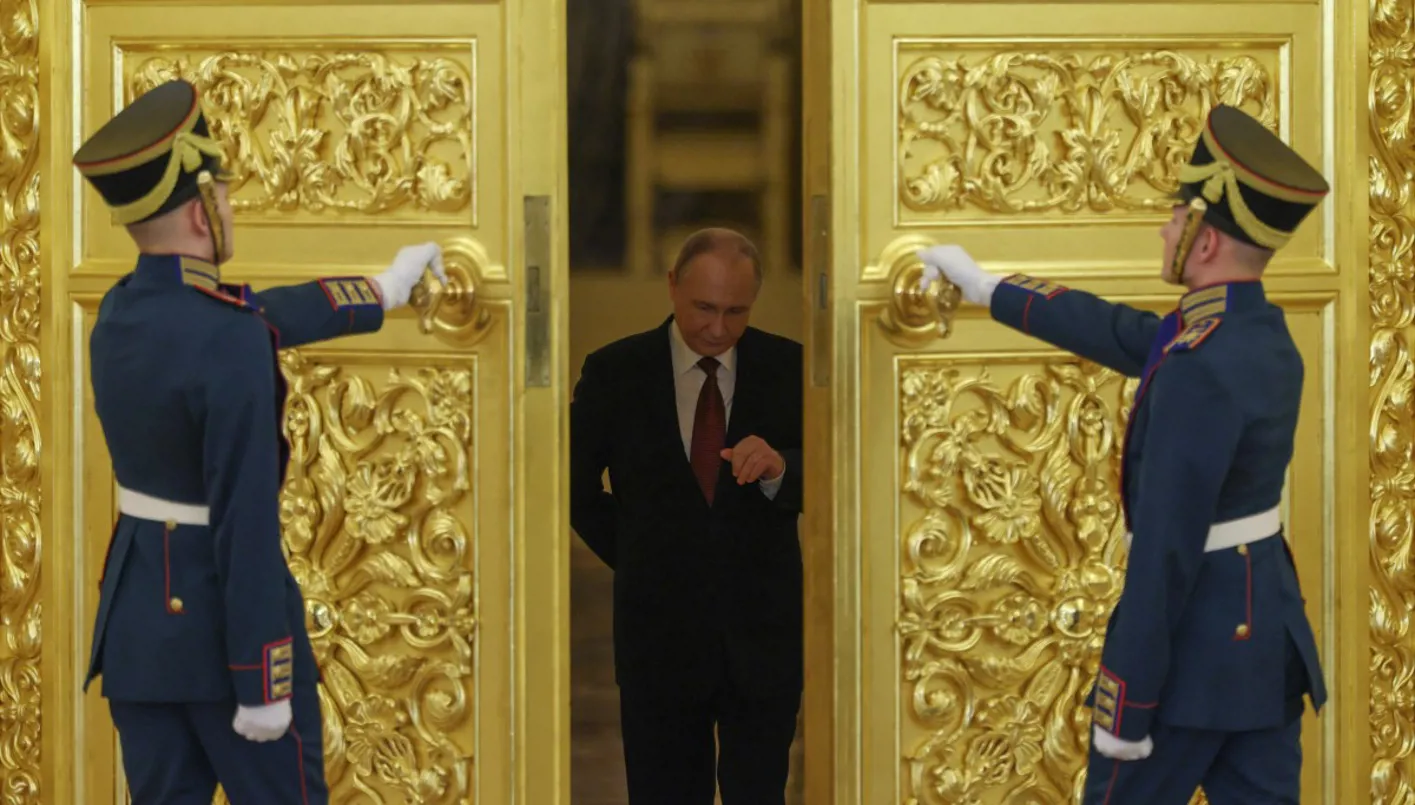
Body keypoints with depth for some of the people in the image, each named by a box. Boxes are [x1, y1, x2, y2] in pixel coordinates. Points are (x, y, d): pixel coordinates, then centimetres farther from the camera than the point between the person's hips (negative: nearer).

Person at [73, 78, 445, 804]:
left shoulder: (120, 312, 3)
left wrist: (382, 291, 34)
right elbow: (245, 523, -23)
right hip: (220, 621, -7)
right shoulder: (229, 343, -22)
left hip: (137, 616, 7)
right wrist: (262, 683, -21)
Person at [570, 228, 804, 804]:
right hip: (660, 634, 0)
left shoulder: (788, 368, -1)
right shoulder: (614, 372, -1)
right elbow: (576, 486, 9)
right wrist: (637, 563, 6)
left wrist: (780, 469, -28)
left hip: (764, 636, 0)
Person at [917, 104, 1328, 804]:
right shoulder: (1264, 334, 6)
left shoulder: (1200, 368, -23)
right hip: (1267, 625, 8)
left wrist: (1126, 704, -20)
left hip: (1195, 638, -8)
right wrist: (989, 289, 31)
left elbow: (1167, 550, -23)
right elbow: (1121, 333, 21)